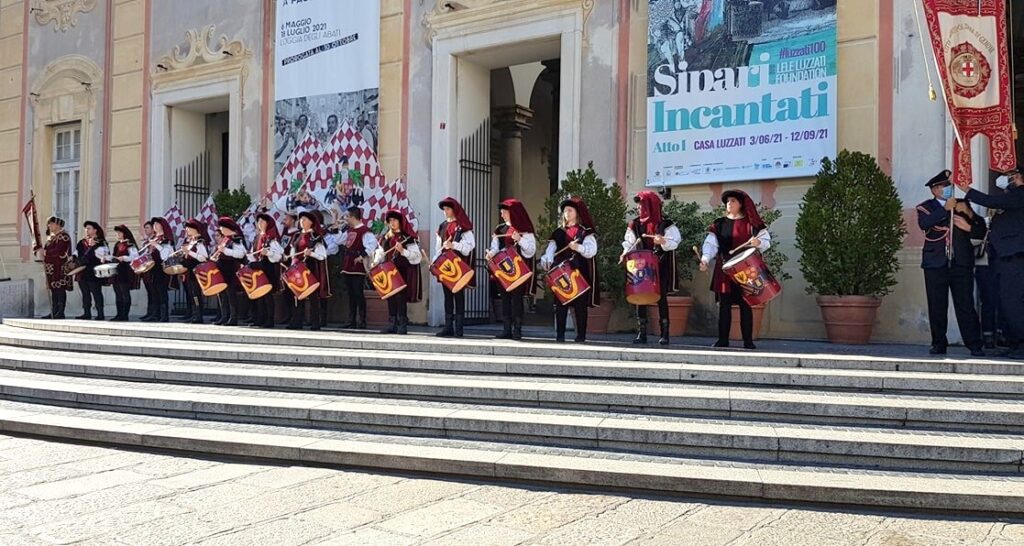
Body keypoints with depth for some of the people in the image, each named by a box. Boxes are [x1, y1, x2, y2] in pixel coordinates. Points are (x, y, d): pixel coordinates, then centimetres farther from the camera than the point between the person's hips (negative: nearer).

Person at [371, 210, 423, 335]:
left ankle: (402, 325, -2)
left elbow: (416, 256, -10)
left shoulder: (407, 237, -4)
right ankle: (392, 324, 12)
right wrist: (376, 262, -2)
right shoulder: (385, 237, 15)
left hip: (403, 272, -6)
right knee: (390, 297, 6)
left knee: (400, 297, -8)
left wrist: (402, 251, -22)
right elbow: (380, 253, 16)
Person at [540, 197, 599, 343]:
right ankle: (560, 335, 5)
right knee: (560, 304, 0)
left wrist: (577, 247, -27)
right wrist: (546, 259, -16)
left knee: (580, 305, -1)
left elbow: (591, 250, -10)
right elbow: (552, 248, 5)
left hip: (580, 272, -3)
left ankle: (581, 335, 5)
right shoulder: (559, 231, 16)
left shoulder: (586, 232, 4)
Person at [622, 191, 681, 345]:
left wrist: (663, 242, -28)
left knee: (661, 298, -2)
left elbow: (674, 242, -9)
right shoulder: (635, 225, 8)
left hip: (661, 267, -3)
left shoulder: (665, 224, -3)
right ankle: (641, 333, 6)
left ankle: (664, 334, 4)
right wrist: (626, 253, -8)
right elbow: (629, 243, 11)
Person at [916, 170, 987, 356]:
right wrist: (945, 209, -15)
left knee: (966, 305, -5)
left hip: (961, 264, 1)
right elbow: (924, 224, -14)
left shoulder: (962, 206, 17)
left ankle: (974, 345, -2)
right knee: (937, 307, 0)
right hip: (936, 264, -1)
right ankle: (939, 344, 8)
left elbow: (981, 231, 13)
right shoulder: (926, 207, 10)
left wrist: (969, 216, -5)